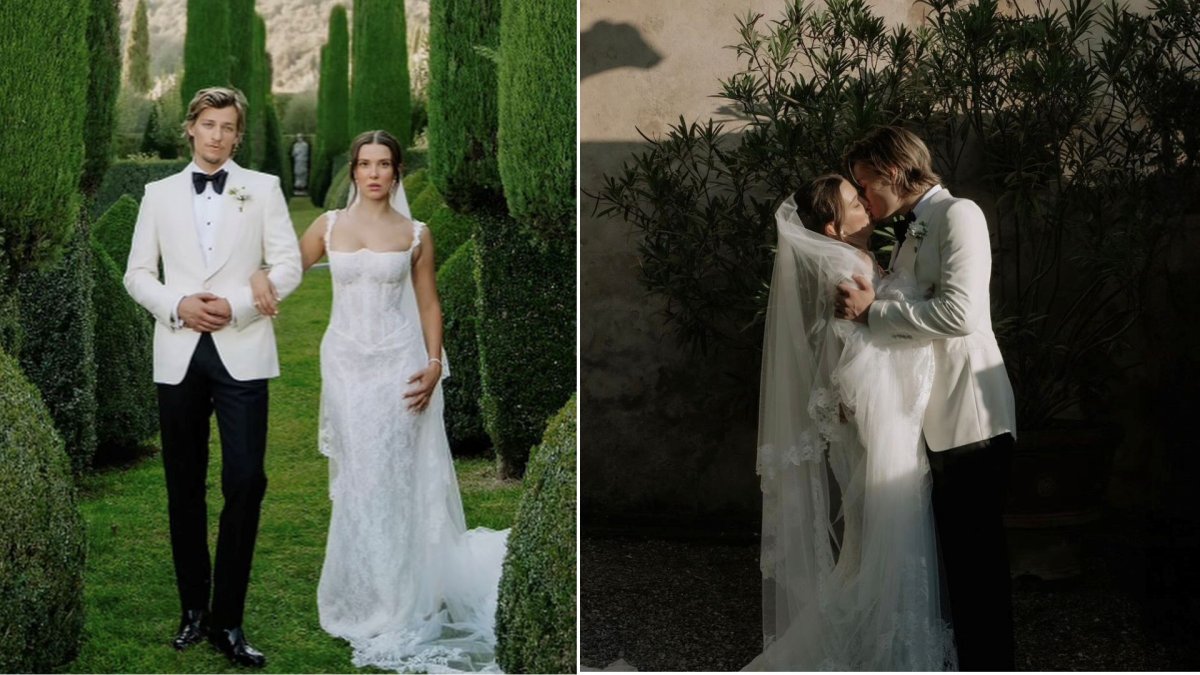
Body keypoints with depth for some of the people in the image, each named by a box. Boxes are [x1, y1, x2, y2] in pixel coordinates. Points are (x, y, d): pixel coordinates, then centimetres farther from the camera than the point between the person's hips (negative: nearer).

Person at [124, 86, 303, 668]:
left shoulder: (263, 189, 7)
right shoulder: (159, 194, 12)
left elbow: (288, 265, 2)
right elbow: (138, 273, 9)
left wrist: (237, 306, -12)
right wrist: (177, 307, -9)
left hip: (241, 352, -2)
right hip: (179, 354, 2)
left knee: (245, 483, -10)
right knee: (185, 487, 7)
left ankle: (228, 620, -1)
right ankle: (193, 608, 20)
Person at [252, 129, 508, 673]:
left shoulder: (416, 234, 2)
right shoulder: (329, 226, 6)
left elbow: (428, 305, 3)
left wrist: (434, 363, -9)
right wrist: (259, 277, -11)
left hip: (399, 363, -1)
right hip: (346, 362, 2)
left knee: (398, 476, 0)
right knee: (356, 478, 5)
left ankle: (402, 598, 12)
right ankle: (364, 596, 17)